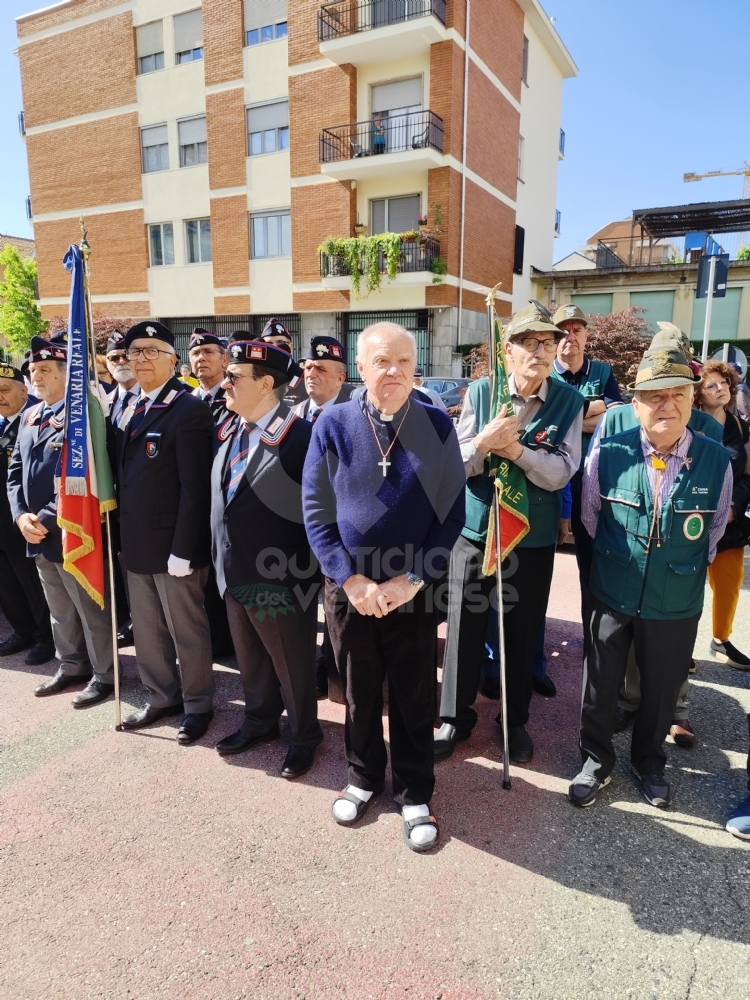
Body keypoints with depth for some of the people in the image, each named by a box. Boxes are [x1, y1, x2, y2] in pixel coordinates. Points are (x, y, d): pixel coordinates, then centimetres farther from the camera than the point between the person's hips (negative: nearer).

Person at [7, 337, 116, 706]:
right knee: (60, 612, 21)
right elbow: (15, 471, 14)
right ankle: (72, 666, 37)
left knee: (92, 610, 6)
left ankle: (104, 674, 22)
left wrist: (46, 520, -19)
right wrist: (21, 515, -2)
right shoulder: (29, 417, 12)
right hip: (37, 535, 8)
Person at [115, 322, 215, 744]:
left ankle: (198, 705, 26)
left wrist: (183, 549, -21)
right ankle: (162, 697, 37)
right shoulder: (131, 410, 12)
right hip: (136, 543, 8)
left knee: (187, 630, 8)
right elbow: (126, 475, 13)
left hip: (172, 543, -8)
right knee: (147, 629, 19)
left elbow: (195, 489, -19)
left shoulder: (189, 409, -14)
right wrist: (123, 536, 8)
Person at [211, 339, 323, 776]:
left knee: (292, 665, 13)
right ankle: (260, 721, 47)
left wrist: (308, 570, -11)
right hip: (234, 573, 7)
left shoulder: (302, 436, -19)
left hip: (280, 579, -7)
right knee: (250, 660, 24)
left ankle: (303, 736, 35)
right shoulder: (230, 431, 6)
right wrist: (224, 561, 13)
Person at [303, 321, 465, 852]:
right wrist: (351, 579, -12)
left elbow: (453, 512, -5)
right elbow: (315, 510, -4)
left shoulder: (438, 426, -6)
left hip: (415, 589, 0)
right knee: (359, 691, 18)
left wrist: (412, 579, -12)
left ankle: (415, 795, 34)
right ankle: (364, 778, 42)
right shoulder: (333, 425, -6)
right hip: (348, 589, 1)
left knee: (415, 697, 13)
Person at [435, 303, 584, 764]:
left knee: (523, 632, 13)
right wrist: (483, 442, -26)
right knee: (465, 626, 8)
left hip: (534, 537, 0)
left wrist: (516, 449, -26)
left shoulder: (569, 400, -4)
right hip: (475, 528, 0)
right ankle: (455, 717, 28)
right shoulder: (480, 392, -4)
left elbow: (561, 472, -12)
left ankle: (516, 721, 35)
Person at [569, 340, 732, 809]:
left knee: (662, 688, 19)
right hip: (611, 595, -1)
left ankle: (650, 761, 44)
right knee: (600, 684, 13)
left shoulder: (716, 460, -9)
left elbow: (715, 528, 7)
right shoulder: (607, 452, -12)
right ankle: (596, 759, 36)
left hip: (677, 603, 1)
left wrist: (691, 570, 13)